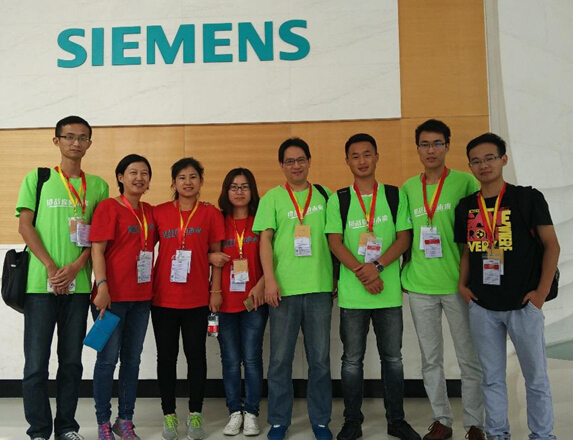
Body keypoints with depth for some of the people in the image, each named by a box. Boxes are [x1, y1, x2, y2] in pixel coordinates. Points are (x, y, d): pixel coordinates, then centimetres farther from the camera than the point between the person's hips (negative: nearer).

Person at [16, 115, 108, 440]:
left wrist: (75, 267, -10)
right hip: (41, 282, -2)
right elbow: (25, 225, 0)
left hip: (78, 284, 2)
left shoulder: (98, 186, 10)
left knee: (72, 361, 9)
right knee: (36, 362, 2)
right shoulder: (37, 178, 6)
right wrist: (51, 267, -11)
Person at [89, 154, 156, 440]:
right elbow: (97, 250, -12)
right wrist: (102, 287, -20)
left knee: (132, 359, 11)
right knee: (108, 359, 2)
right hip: (112, 297, -6)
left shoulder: (149, 211, 11)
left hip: (141, 297, 6)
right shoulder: (109, 207, -6)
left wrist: (152, 286, 12)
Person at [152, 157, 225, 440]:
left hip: (197, 299, -1)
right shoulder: (159, 212, 3)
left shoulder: (211, 213, 2)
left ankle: (195, 414, 21)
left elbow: (216, 254, 3)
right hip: (163, 298, 1)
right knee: (166, 356, 9)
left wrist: (216, 290, -2)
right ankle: (169, 414, 22)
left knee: (196, 355, 7)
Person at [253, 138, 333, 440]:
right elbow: (265, 240, -1)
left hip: (319, 287, 2)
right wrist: (270, 279, -11)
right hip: (284, 289, -1)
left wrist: (336, 278, 7)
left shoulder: (324, 195, 9)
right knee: (280, 359, 7)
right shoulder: (272, 198, 5)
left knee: (320, 359, 8)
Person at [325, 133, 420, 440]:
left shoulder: (395, 196, 5)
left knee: (393, 357, 12)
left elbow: (404, 238, -1)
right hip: (352, 292, -1)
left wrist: (377, 266, -15)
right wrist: (362, 272, -15)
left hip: (389, 291, 1)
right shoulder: (338, 200, 3)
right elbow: (335, 243, -3)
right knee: (352, 360, 8)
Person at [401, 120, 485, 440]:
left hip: (457, 283, -3)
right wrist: (404, 270, 7)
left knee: (470, 359, 6)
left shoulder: (465, 182, -3)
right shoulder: (409, 187, 7)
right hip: (420, 285, 3)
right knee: (431, 360, 11)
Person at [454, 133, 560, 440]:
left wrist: (541, 293, -9)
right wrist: (462, 284, 3)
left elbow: (551, 246, -4)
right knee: (492, 377, 14)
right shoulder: (466, 206, 5)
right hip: (481, 306, 3)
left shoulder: (528, 198, -5)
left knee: (536, 377, 10)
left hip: (523, 305, -3)